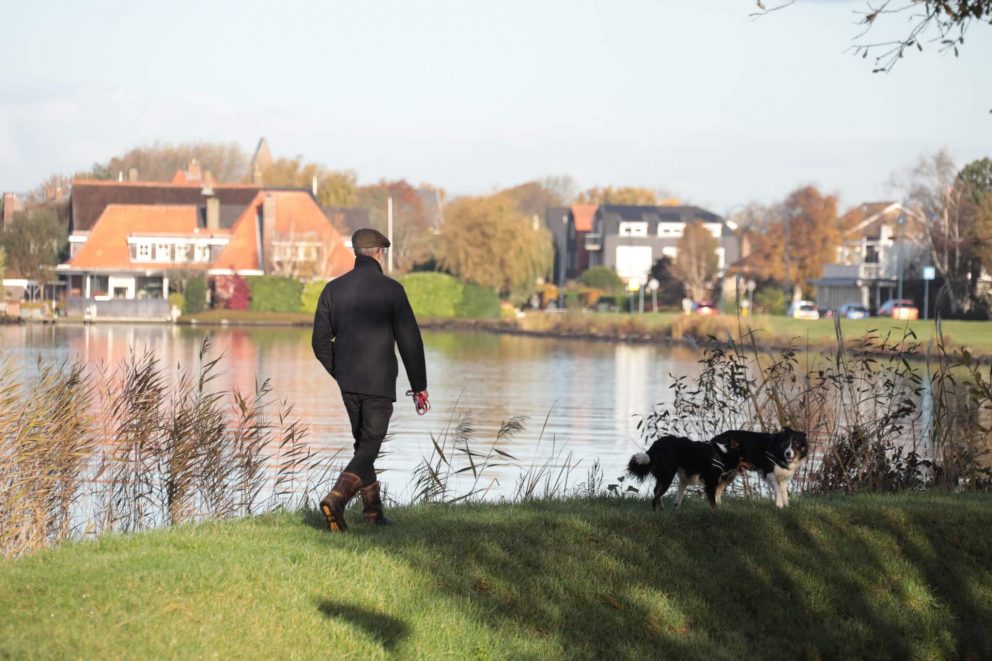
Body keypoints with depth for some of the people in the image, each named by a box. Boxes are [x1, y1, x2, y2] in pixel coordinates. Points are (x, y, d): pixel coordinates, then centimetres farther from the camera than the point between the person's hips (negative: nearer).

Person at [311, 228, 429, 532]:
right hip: (379, 383, -5)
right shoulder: (391, 289, -8)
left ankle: (372, 509, 21)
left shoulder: (334, 289, 4)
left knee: (364, 443, 19)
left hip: (348, 382, 5)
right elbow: (410, 340, -8)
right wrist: (419, 387, 0)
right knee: (369, 447, -3)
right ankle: (336, 498, -23)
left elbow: (320, 341, 6)